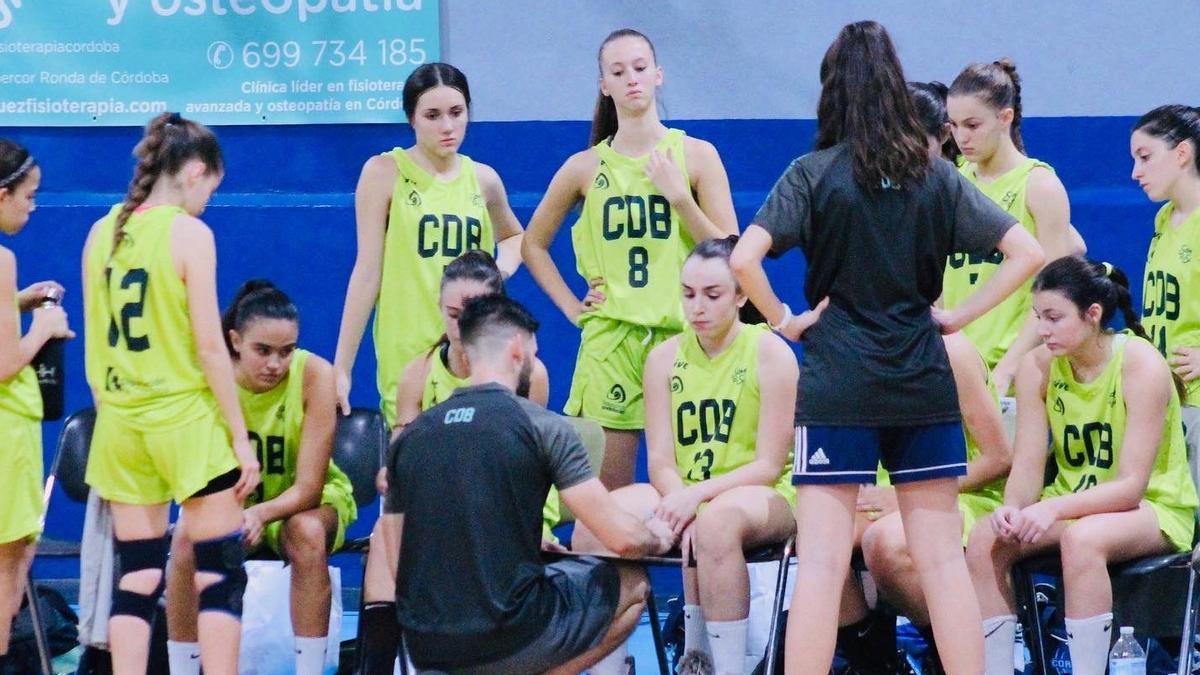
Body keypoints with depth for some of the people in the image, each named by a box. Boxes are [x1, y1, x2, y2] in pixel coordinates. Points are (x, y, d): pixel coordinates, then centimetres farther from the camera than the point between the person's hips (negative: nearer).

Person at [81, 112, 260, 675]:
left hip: (120, 422, 5)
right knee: (220, 577, 2)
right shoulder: (189, 233, -10)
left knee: (135, 580, 8)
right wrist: (240, 438, -7)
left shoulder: (102, 232, 6)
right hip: (187, 420, -5)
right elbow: (209, 347, -12)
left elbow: (94, 342, 11)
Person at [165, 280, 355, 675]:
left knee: (307, 533, -35)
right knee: (188, 537, -29)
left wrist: (260, 514, -45)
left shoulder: (315, 375, -25)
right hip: (232, 502, 1)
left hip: (305, 504, -1)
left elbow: (308, 489, -25)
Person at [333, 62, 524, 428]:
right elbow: (368, 271, -4)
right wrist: (341, 367, -7)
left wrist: (501, 271, 5)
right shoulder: (385, 172, -3)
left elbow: (513, 237, 29)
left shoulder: (483, 179, 8)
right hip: (408, 357, -3)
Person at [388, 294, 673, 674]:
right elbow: (621, 538, -7)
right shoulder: (543, 427, -6)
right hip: (508, 640, -5)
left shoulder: (410, 437, 8)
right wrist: (657, 539, 18)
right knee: (631, 585, 21)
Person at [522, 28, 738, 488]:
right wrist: (572, 308, 8)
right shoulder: (586, 167, 7)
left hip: (682, 335, -1)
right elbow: (533, 244, 19)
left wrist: (679, 197, -11)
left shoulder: (696, 155, 3)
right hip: (609, 341, 1)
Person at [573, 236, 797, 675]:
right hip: (683, 496, 4)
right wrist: (683, 512, -22)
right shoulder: (665, 358, 6)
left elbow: (769, 465, -10)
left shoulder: (770, 353, -5)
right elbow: (661, 460, 0)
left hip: (764, 496, -4)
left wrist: (698, 495, -24)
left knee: (718, 521, -40)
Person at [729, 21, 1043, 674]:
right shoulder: (935, 174, 6)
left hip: (837, 383, -3)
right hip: (923, 383, 3)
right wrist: (959, 315, 8)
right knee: (943, 560, 7)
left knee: (821, 564, -5)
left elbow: (743, 259, -15)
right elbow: (1026, 253, 5)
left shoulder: (813, 173, -4)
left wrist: (783, 320, -2)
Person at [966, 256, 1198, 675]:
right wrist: (1012, 509, -30)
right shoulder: (1038, 366, -5)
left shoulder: (1142, 366, -20)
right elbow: (1027, 467, -8)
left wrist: (1055, 508, -38)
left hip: (1155, 507, -5)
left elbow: (1130, 486, -24)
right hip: (1074, 506, 5)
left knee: (1082, 539, -37)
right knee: (986, 540, -20)